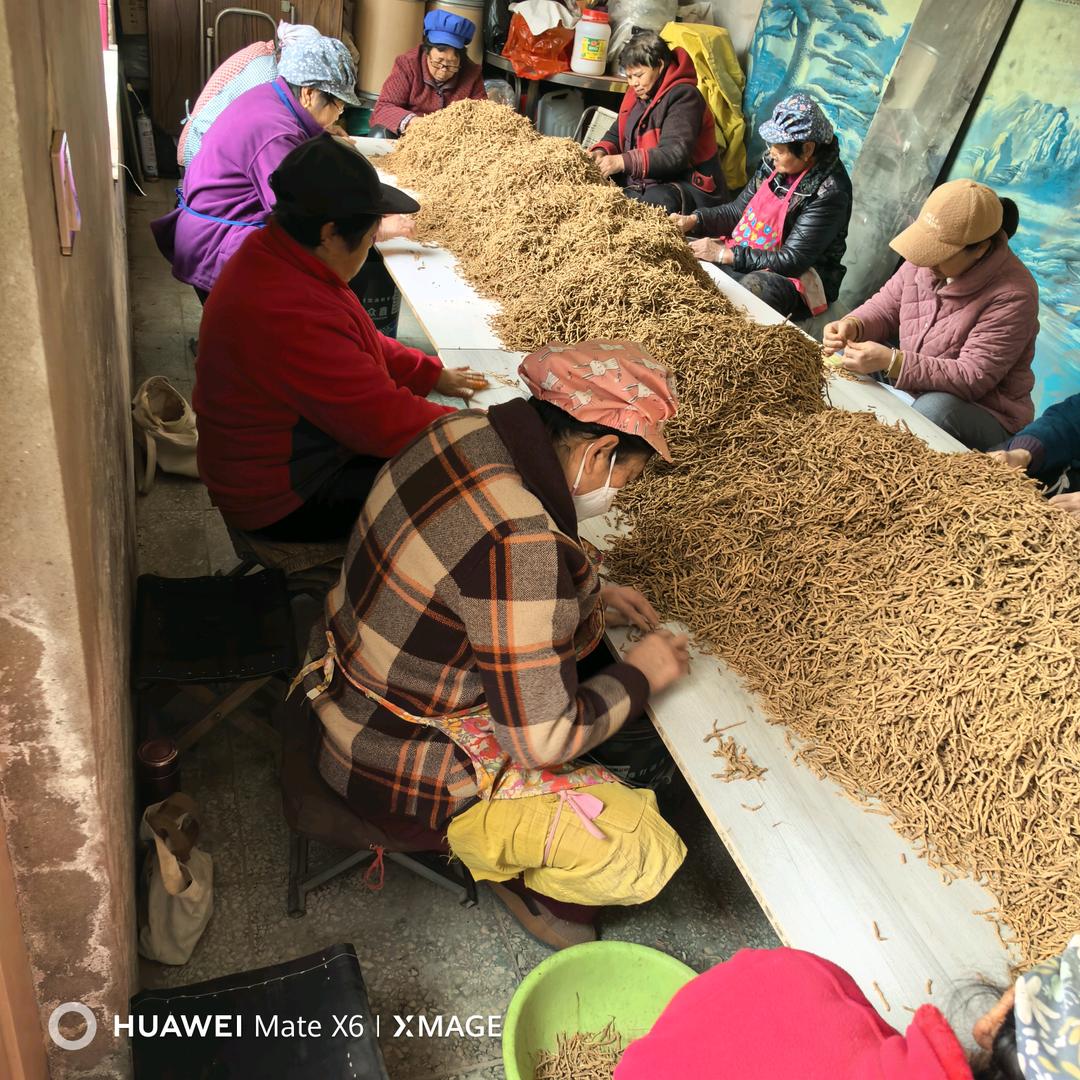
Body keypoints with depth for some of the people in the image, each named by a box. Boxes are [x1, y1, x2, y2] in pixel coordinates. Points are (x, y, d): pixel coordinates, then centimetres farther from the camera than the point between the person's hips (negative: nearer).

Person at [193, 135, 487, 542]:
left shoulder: (272, 255, -2)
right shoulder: (290, 318, -36)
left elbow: (358, 342, 13)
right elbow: (386, 423, -31)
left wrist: (433, 375, 7)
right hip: (282, 503, -10)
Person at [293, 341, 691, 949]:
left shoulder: (468, 432, -8)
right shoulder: (522, 541, -34)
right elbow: (544, 739, -25)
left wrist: (592, 595, 7)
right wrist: (640, 675, -9)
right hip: (400, 761, -9)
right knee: (648, 857, -11)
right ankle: (509, 867, 19)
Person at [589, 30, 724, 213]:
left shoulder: (683, 96, -13)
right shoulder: (637, 94, 14)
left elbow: (675, 155, -24)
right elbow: (616, 134, 19)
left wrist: (624, 162, -31)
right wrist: (602, 151, -6)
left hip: (684, 183, -8)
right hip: (639, 181, 8)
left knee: (654, 201, -40)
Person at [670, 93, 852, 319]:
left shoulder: (828, 192, -20)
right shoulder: (774, 164, 0)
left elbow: (792, 260, -23)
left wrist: (725, 254, -25)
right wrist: (694, 220, -6)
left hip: (796, 278, -7)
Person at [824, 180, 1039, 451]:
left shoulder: (1013, 294, -24)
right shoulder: (926, 258, -6)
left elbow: (973, 378, -27)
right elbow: (885, 308, 6)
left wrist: (891, 362, -36)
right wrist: (852, 325, -18)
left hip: (982, 416, -6)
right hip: (912, 390, 6)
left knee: (936, 406, -38)